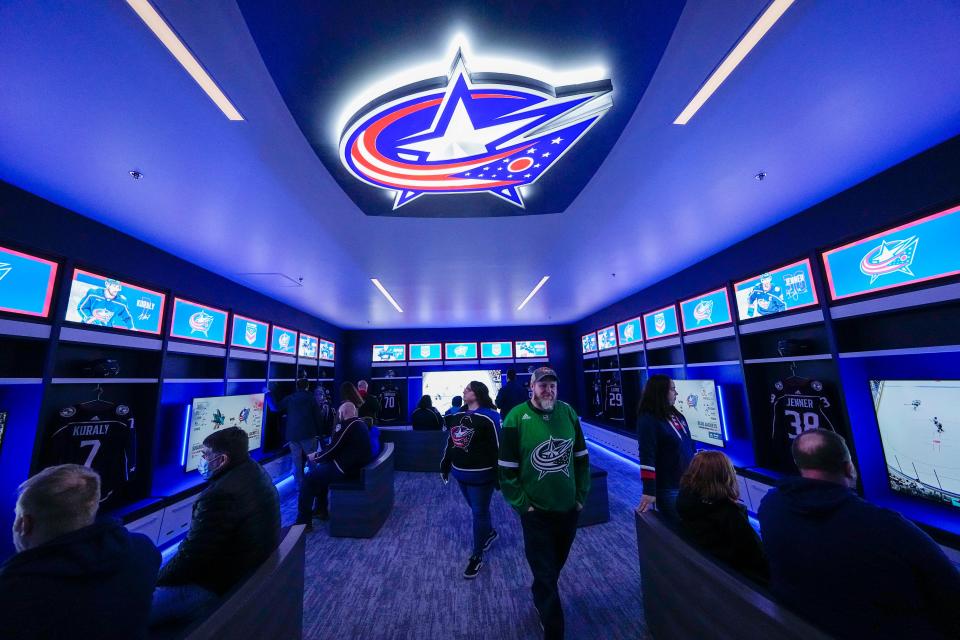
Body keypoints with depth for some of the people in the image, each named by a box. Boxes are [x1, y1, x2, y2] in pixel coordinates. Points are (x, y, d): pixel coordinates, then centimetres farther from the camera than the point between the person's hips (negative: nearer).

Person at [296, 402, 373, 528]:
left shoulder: (349, 425, -18)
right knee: (319, 470, 25)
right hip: (355, 466, 10)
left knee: (309, 478, -3)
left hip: (347, 470, -10)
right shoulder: (360, 423, 12)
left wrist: (315, 456, 2)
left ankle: (303, 522, 5)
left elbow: (333, 449, -15)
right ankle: (321, 510, 31)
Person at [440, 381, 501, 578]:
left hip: (480, 475, -7)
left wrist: (499, 477, -17)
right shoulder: (459, 415, 5)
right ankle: (490, 532, 49)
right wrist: (445, 465, 17)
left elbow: (498, 448, -18)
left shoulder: (489, 417, -19)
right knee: (476, 509, 24)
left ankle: (477, 557, 24)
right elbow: (451, 441, 14)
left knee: (479, 513, 7)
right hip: (461, 474, 7)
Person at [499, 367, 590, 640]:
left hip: (569, 508, 4)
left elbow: (581, 457, 4)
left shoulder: (568, 412, -7)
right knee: (544, 572, 8)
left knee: (555, 565, 25)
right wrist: (522, 505, -10)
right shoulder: (517, 417, -18)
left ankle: (540, 596, 54)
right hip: (536, 511, -4)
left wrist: (581, 496, 4)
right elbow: (507, 468, -11)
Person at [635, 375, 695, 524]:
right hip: (668, 489, -8)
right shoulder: (648, 420, -21)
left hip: (688, 483, 8)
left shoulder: (676, 415, 5)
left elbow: (688, 444, 15)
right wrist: (649, 491, -25)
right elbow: (647, 457, -24)